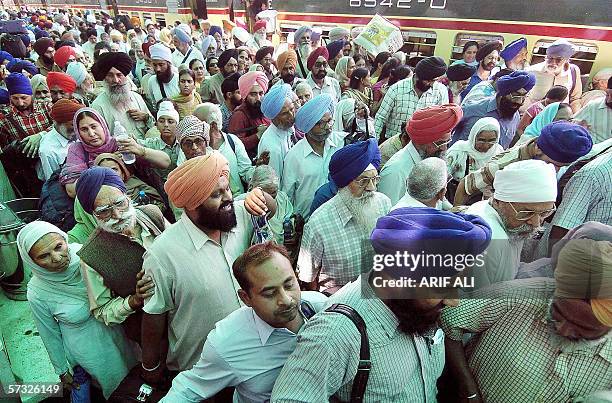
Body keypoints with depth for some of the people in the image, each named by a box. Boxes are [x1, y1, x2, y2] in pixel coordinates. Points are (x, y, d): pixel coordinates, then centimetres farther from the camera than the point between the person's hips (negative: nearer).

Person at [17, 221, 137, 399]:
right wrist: (62, 370, 3)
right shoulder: (37, 293, -23)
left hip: (116, 331, 3)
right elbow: (50, 334, -7)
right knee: (116, 386, 18)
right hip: (89, 350, -2)